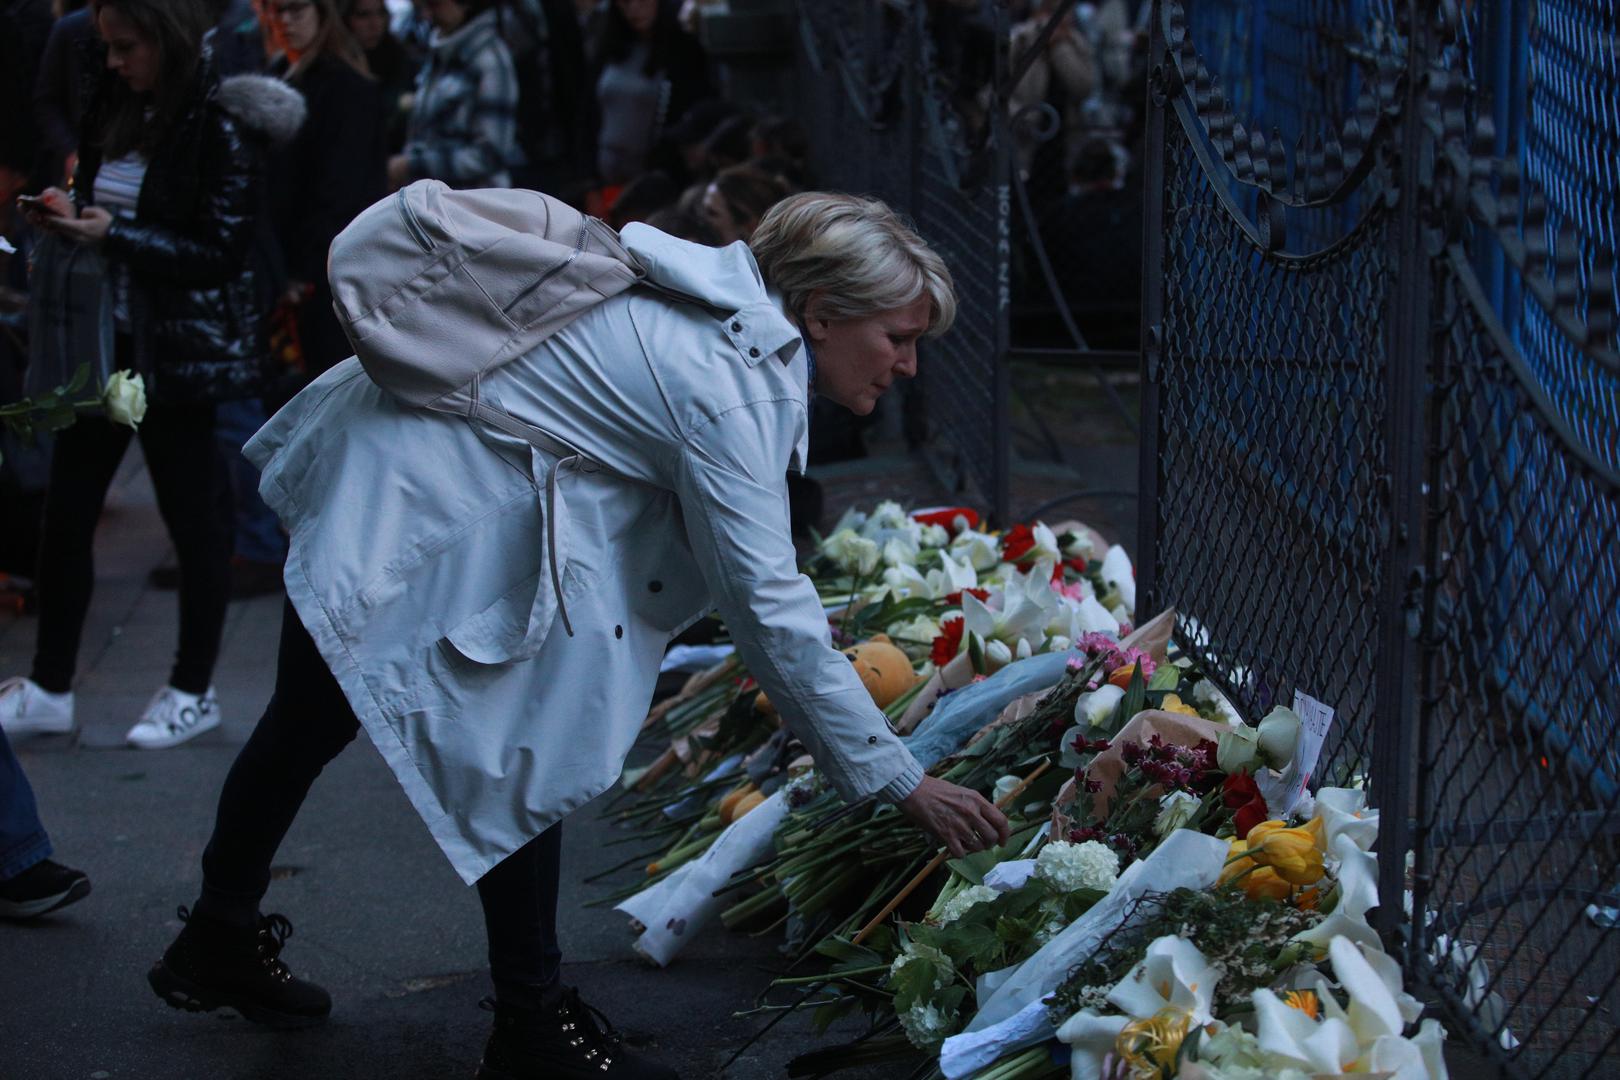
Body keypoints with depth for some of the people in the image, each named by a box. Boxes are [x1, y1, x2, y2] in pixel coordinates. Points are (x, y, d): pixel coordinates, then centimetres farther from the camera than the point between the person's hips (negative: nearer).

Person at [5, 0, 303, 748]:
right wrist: (67, 216, -3)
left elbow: (220, 251, -15)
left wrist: (112, 234, -19)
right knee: (65, 511, 7)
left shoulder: (221, 124, -12)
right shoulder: (114, 104, 8)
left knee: (193, 518, 5)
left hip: (180, 350, -7)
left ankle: (193, 691, 19)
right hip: (105, 338, 7)